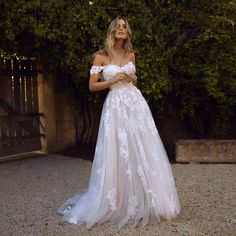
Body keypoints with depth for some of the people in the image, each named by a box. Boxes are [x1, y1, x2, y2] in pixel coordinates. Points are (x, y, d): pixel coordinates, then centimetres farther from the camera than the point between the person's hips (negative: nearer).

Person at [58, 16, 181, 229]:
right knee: (116, 155, -4)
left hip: (136, 104, 5)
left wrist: (133, 79, 2)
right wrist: (113, 80, -13)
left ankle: (143, 202, 17)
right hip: (116, 106, -4)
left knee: (143, 152, 3)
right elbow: (92, 86, -2)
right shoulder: (101, 56, -1)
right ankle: (116, 205, 11)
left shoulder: (131, 55, 13)